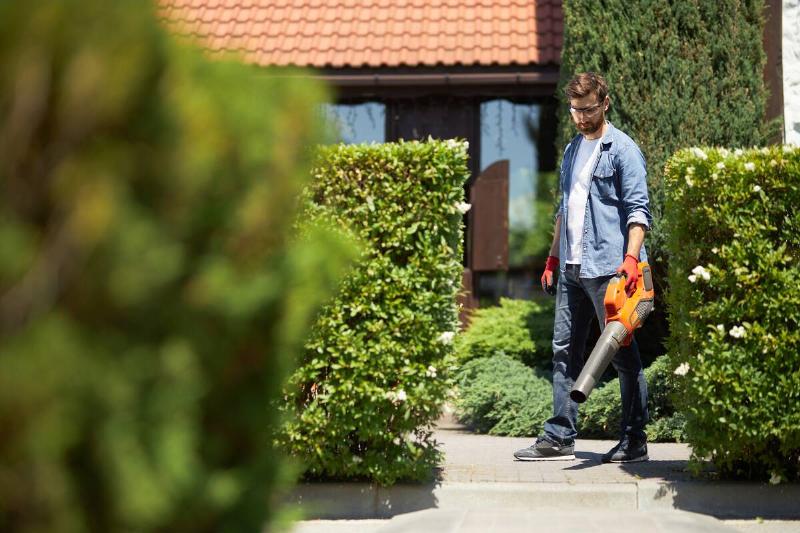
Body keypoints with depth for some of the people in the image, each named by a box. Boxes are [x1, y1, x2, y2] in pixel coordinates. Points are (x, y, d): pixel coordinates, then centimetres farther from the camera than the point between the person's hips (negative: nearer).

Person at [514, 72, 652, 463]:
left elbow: (638, 210, -12)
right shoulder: (572, 150, 18)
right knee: (565, 350, 8)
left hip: (607, 269, -8)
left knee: (622, 351, 0)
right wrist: (553, 258, 21)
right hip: (572, 269, 8)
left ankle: (634, 441, 7)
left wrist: (631, 258, -25)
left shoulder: (622, 150, -5)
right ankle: (560, 437, 13)